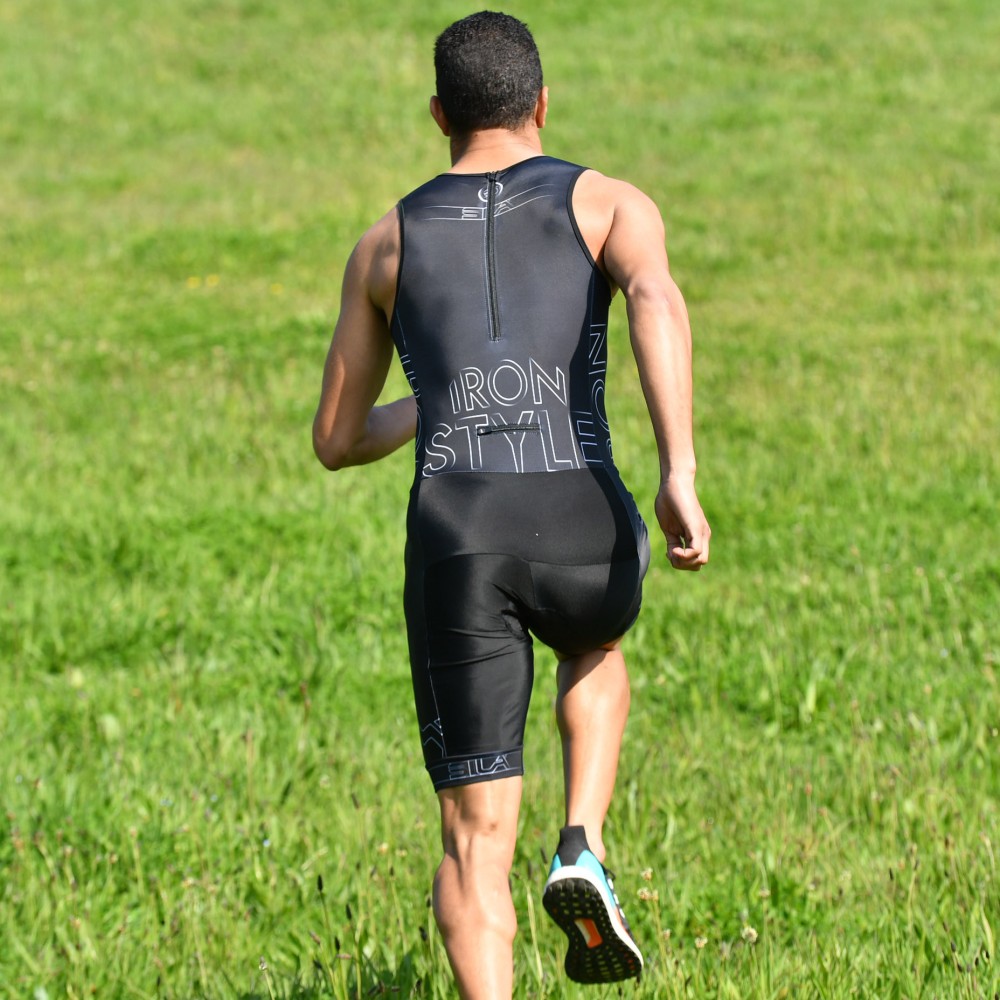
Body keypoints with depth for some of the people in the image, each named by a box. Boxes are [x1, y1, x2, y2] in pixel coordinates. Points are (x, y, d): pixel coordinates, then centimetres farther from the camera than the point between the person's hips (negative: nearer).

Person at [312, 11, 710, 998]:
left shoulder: (385, 244, 19)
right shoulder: (607, 203, 12)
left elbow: (337, 441, 25)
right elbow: (656, 297, -13)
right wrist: (679, 472, -18)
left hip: (453, 544, 1)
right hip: (581, 533, 0)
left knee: (475, 839, 6)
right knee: (594, 648, 37)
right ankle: (581, 852, 15)